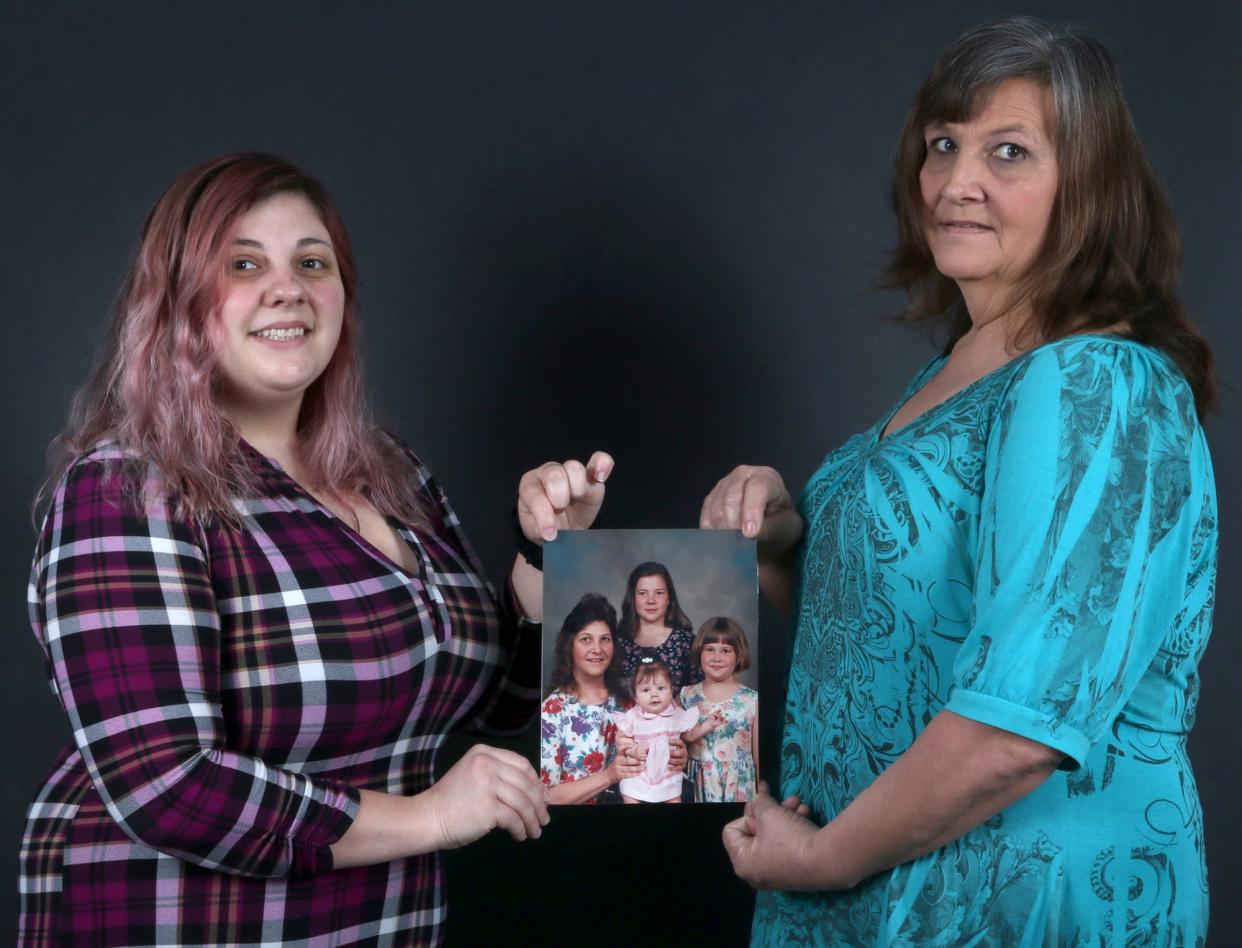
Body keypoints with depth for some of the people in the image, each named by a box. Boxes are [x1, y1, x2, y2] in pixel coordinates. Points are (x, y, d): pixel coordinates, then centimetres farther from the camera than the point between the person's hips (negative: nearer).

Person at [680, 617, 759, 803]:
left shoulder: (752, 701, -5)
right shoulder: (687, 696, 1)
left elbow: (759, 753, 1)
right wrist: (701, 729, -13)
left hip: (738, 788, -1)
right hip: (698, 787, 1)